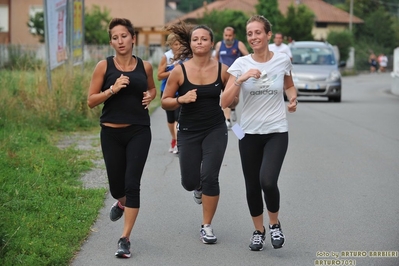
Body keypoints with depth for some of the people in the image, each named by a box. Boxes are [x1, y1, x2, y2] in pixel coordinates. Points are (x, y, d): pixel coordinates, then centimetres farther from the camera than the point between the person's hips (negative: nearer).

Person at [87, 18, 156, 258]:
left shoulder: (145, 66, 2)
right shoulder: (104, 66, -4)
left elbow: (152, 88, 22)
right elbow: (91, 101, -4)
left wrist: (150, 97, -1)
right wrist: (112, 89, -18)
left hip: (139, 132, 0)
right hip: (112, 133, 0)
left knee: (132, 183, -10)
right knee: (116, 184, 11)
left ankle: (125, 239, -4)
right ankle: (121, 203, 49)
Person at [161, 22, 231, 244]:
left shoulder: (222, 70, -6)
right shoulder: (180, 71, -9)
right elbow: (165, 102, -2)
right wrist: (181, 99, -21)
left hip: (215, 130, 0)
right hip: (189, 132, 1)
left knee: (210, 177, -11)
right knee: (190, 182, 6)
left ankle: (207, 227, 6)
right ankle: (199, 187, 46)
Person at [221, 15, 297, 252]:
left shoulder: (283, 60, -3)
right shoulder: (241, 64, -5)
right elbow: (225, 102, -11)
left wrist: (293, 99, -2)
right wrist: (242, 79, -24)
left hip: (277, 132, -1)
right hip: (249, 133, 2)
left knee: (268, 181, -20)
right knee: (252, 186, 7)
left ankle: (274, 224, 8)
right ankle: (259, 231, 31)